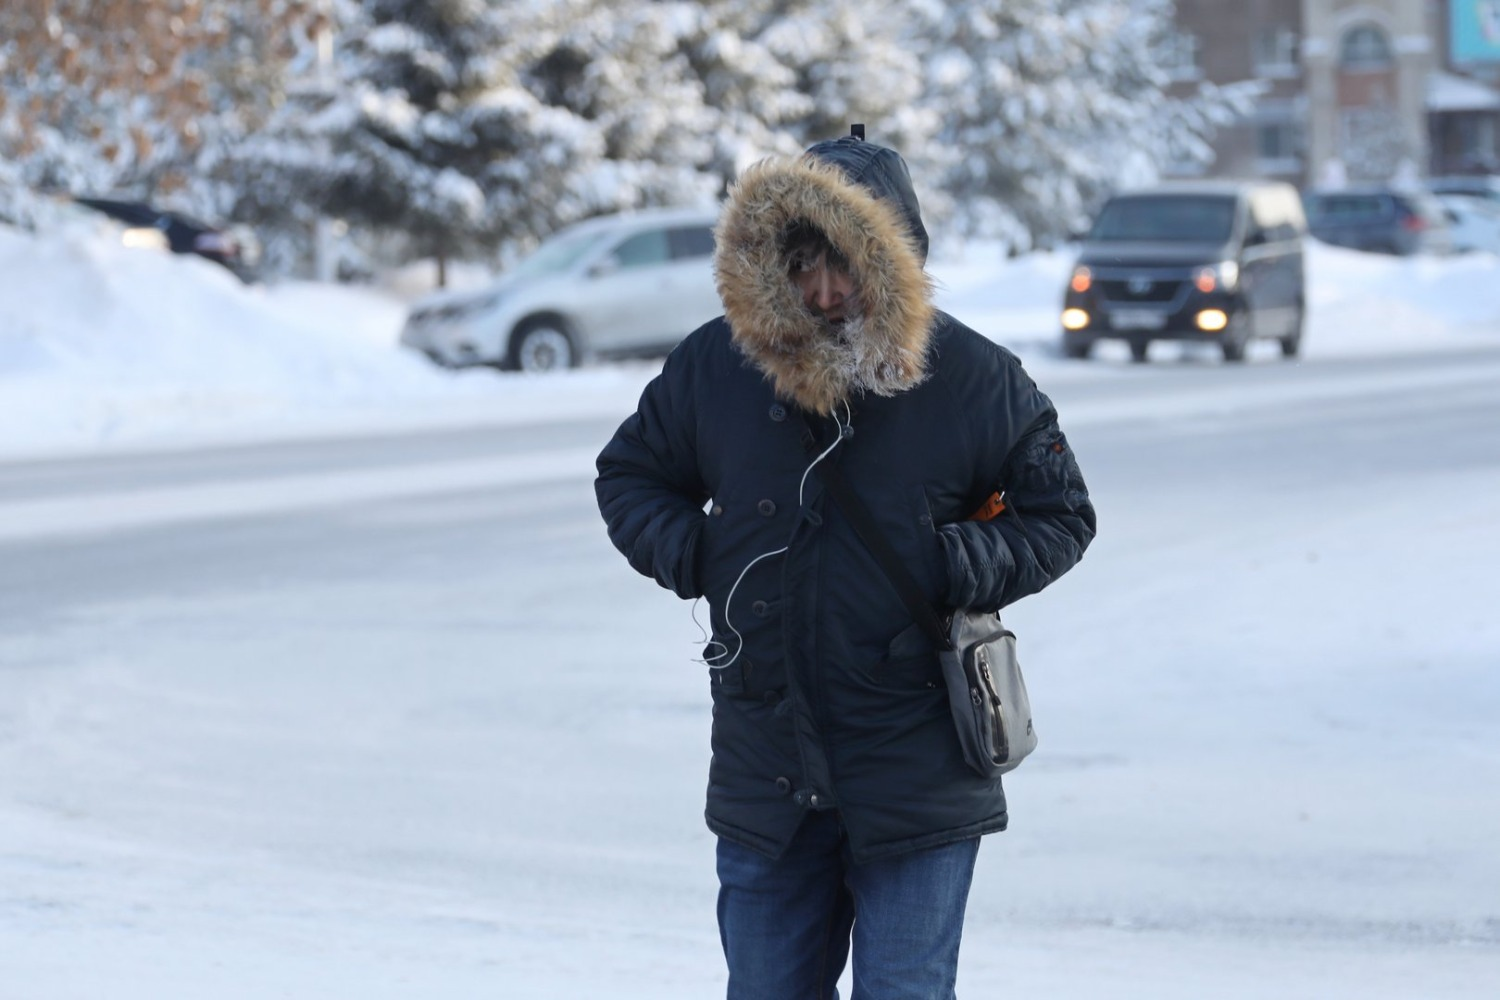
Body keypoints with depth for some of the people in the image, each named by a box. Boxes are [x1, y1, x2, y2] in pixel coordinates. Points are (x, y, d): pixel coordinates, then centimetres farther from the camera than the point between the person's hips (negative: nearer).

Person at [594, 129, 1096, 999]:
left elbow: (1061, 516, 4)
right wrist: (688, 550, -5)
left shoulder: (974, 381, -7)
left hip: (917, 784, -3)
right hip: (765, 779, 3)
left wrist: (962, 568, -13)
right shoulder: (713, 368, -1)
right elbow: (630, 476, 15)